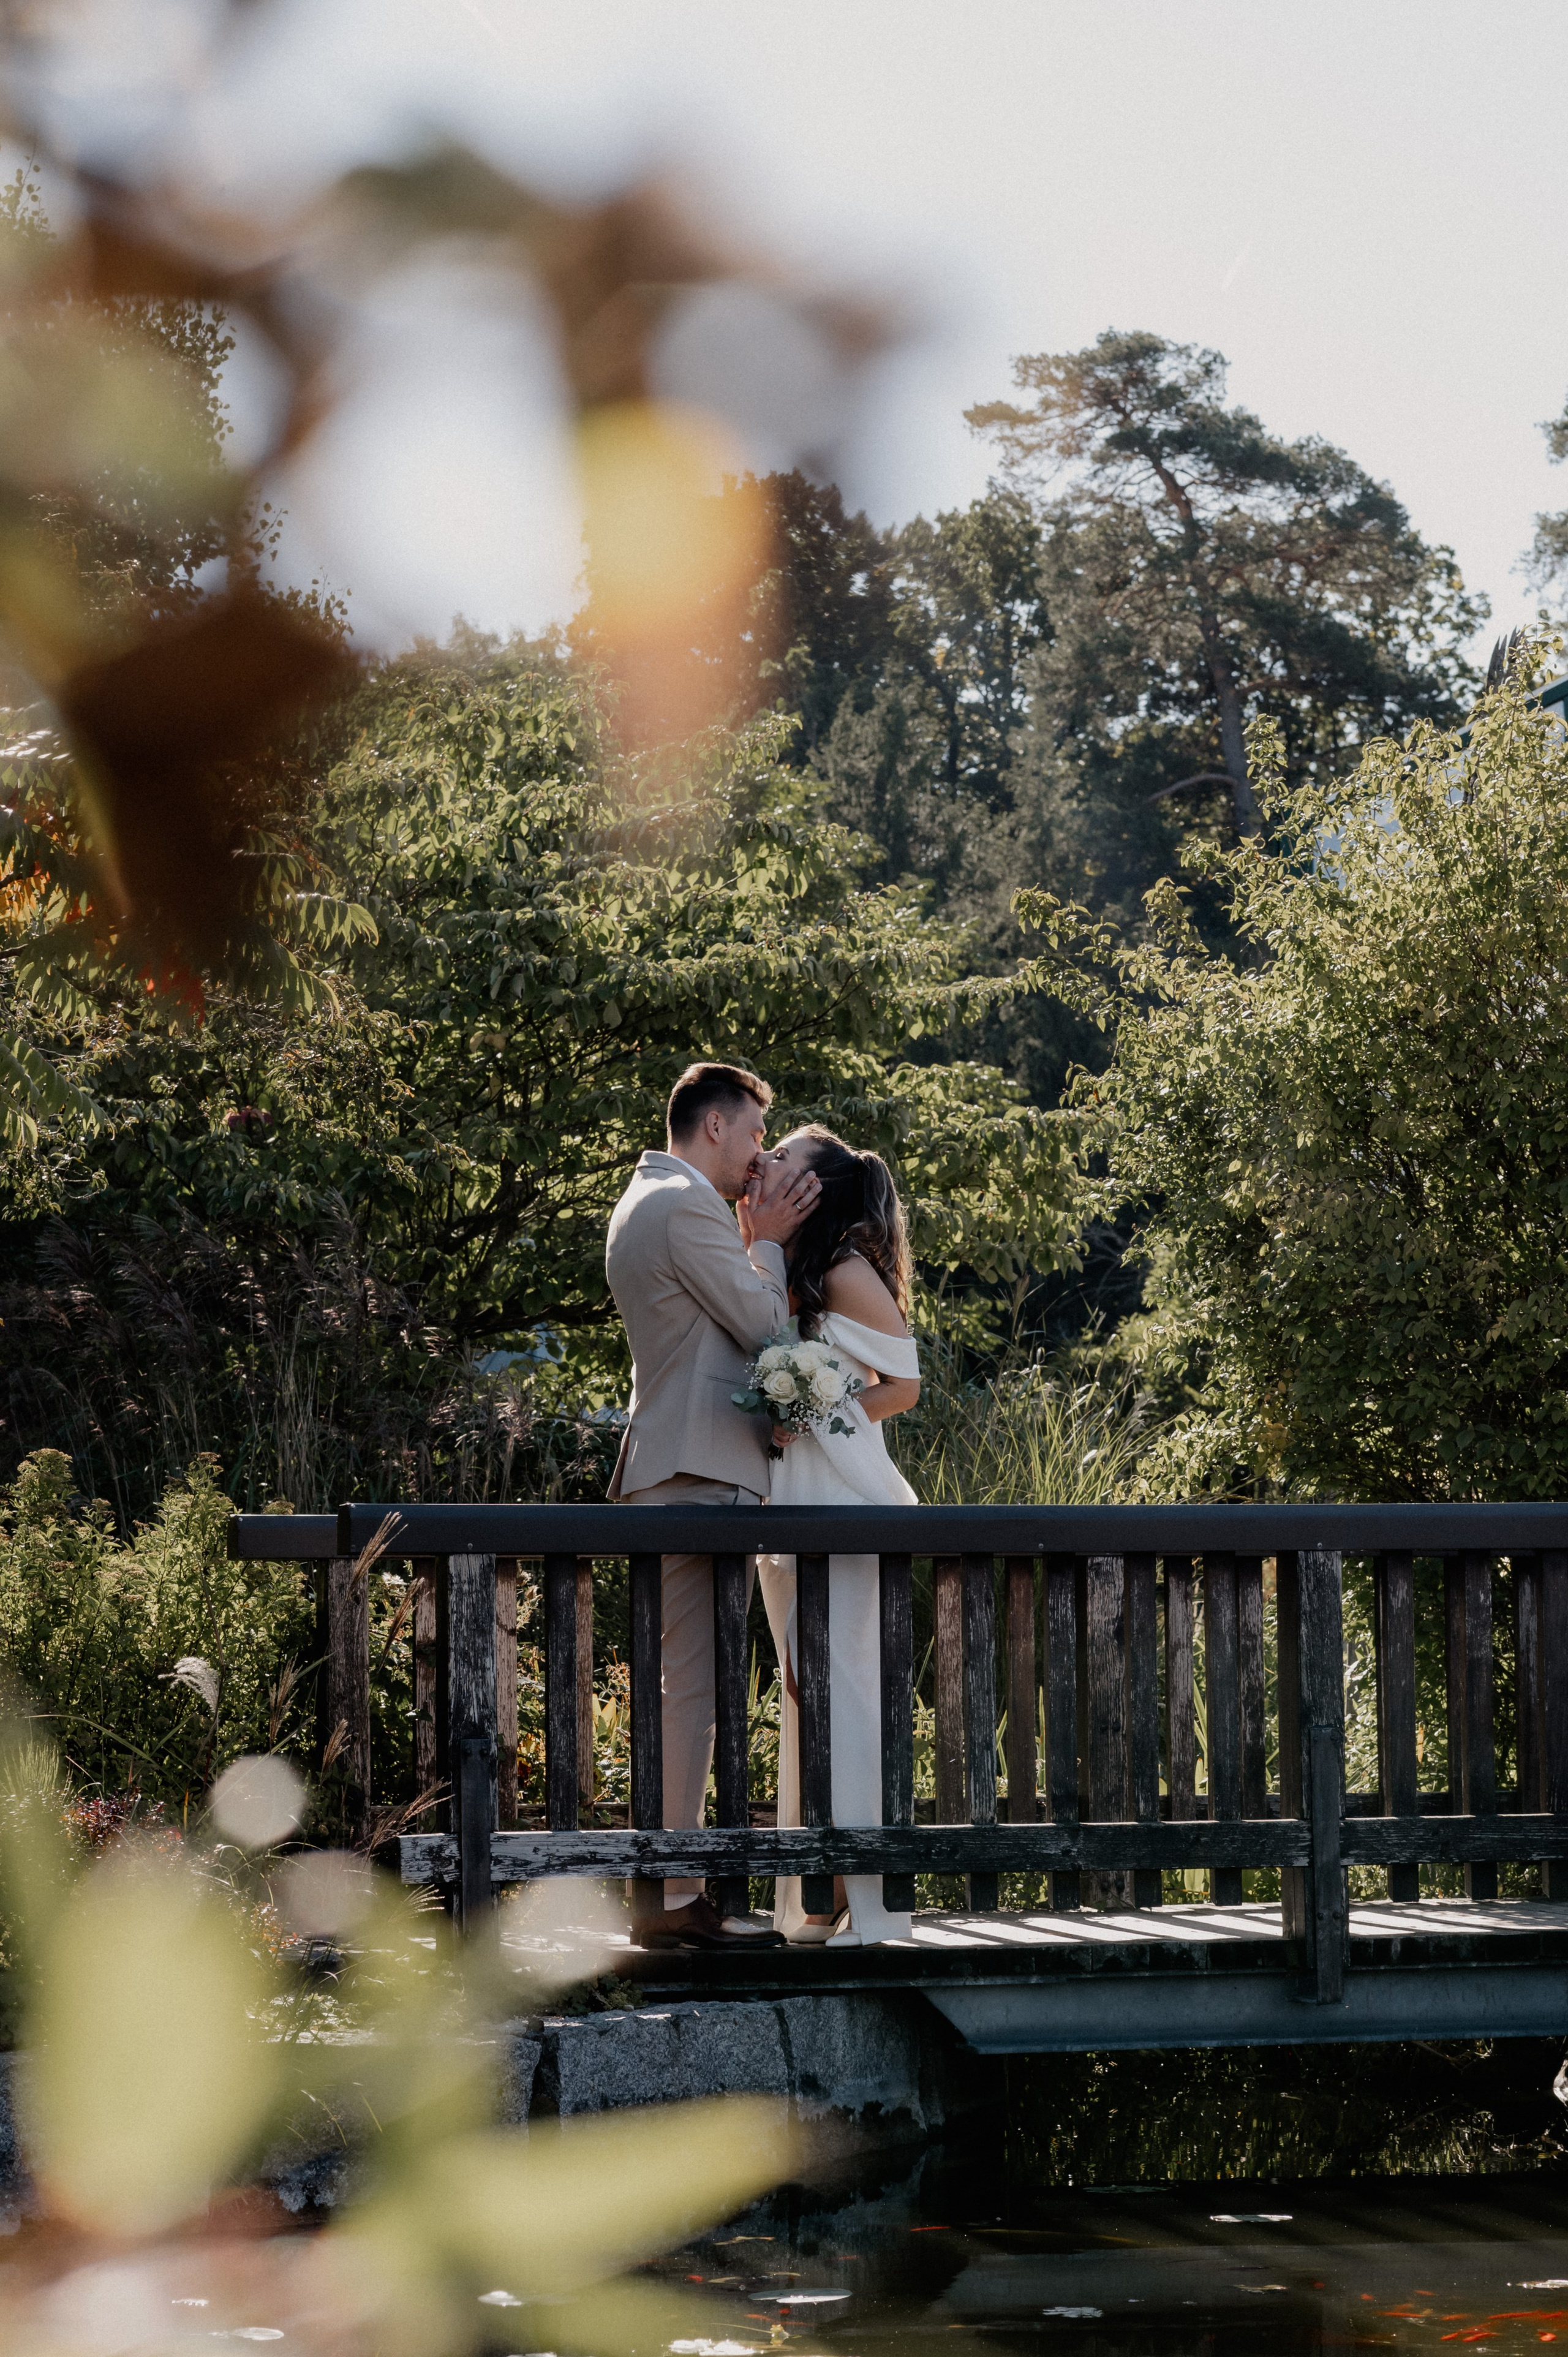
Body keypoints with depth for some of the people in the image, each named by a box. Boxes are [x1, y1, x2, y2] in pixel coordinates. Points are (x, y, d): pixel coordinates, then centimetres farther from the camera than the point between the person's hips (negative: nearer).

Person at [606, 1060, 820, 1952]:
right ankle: (673, 1898, -12)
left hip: (672, 1471, 11)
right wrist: (767, 1242, 4)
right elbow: (765, 1326, -10)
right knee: (693, 1687, -11)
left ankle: (672, 1887, 16)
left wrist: (756, 1241, 14)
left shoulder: (647, 1202, 22)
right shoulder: (687, 1207, -13)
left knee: (688, 1686, 13)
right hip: (701, 1474, -11)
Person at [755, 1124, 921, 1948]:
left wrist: (811, 1417, -16)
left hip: (838, 1499, -9)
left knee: (841, 1684, -11)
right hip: (787, 1504, 9)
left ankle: (864, 1900, -10)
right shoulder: (786, 1279, 16)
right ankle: (816, 1900, 9)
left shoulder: (849, 1273, -7)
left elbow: (903, 1386, -6)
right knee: (806, 1691, 7)